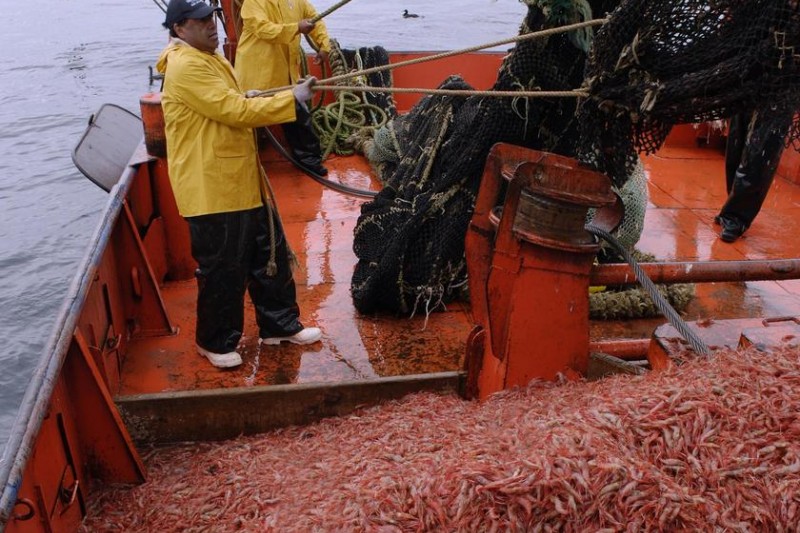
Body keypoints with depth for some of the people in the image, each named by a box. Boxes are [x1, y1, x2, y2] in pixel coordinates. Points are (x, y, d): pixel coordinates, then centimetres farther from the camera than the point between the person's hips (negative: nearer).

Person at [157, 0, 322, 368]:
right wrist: (292, 99, -19)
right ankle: (216, 342, 21)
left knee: (270, 254, 15)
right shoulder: (186, 66, -18)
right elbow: (236, 112, -24)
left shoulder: (210, 58, 17)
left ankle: (279, 325, 30)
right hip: (211, 189, -10)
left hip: (241, 182, 10)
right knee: (223, 270, 1)